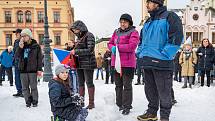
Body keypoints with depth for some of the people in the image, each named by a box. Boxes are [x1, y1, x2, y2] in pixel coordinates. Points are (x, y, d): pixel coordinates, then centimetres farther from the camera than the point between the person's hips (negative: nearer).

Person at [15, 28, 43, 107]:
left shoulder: (36, 46, -1)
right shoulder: (21, 45, 10)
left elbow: (39, 58, -3)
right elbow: (16, 56, 3)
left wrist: (39, 69, -8)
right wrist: (20, 48, -12)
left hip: (33, 70, -4)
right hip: (23, 70, 4)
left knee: (33, 87, 3)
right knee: (25, 87, 8)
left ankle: (35, 101, 15)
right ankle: (28, 101, 19)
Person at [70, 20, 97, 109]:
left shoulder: (89, 36, -9)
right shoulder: (79, 37, 14)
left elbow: (90, 50, -18)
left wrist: (76, 51, -17)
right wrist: (73, 51, 3)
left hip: (88, 63, -8)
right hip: (79, 64, 8)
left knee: (89, 83, 0)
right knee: (81, 83, 12)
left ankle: (91, 103, 10)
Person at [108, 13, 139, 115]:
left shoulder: (133, 32, -4)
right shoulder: (116, 32, 15)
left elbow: (132, 46, -17)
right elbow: (110, 43, 16)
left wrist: (117, 47, -16)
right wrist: (112, 48, -8)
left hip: (128, 63, -6)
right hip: (116, 62, 7)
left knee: (127, 85, 2)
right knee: (118, 85, 15)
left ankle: (127, 106, 12)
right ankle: (119, 105, 28)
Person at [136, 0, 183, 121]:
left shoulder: (169, 17, -5)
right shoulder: (148, 22, 19)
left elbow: (176, 38, -15)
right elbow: (142, 40, 28)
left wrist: (163, 55, -18)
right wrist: (140, 53, 13)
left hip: (162, 64, -7)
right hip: (147, 64, 8)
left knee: (164, 92, 3)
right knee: (150, 90, 16)